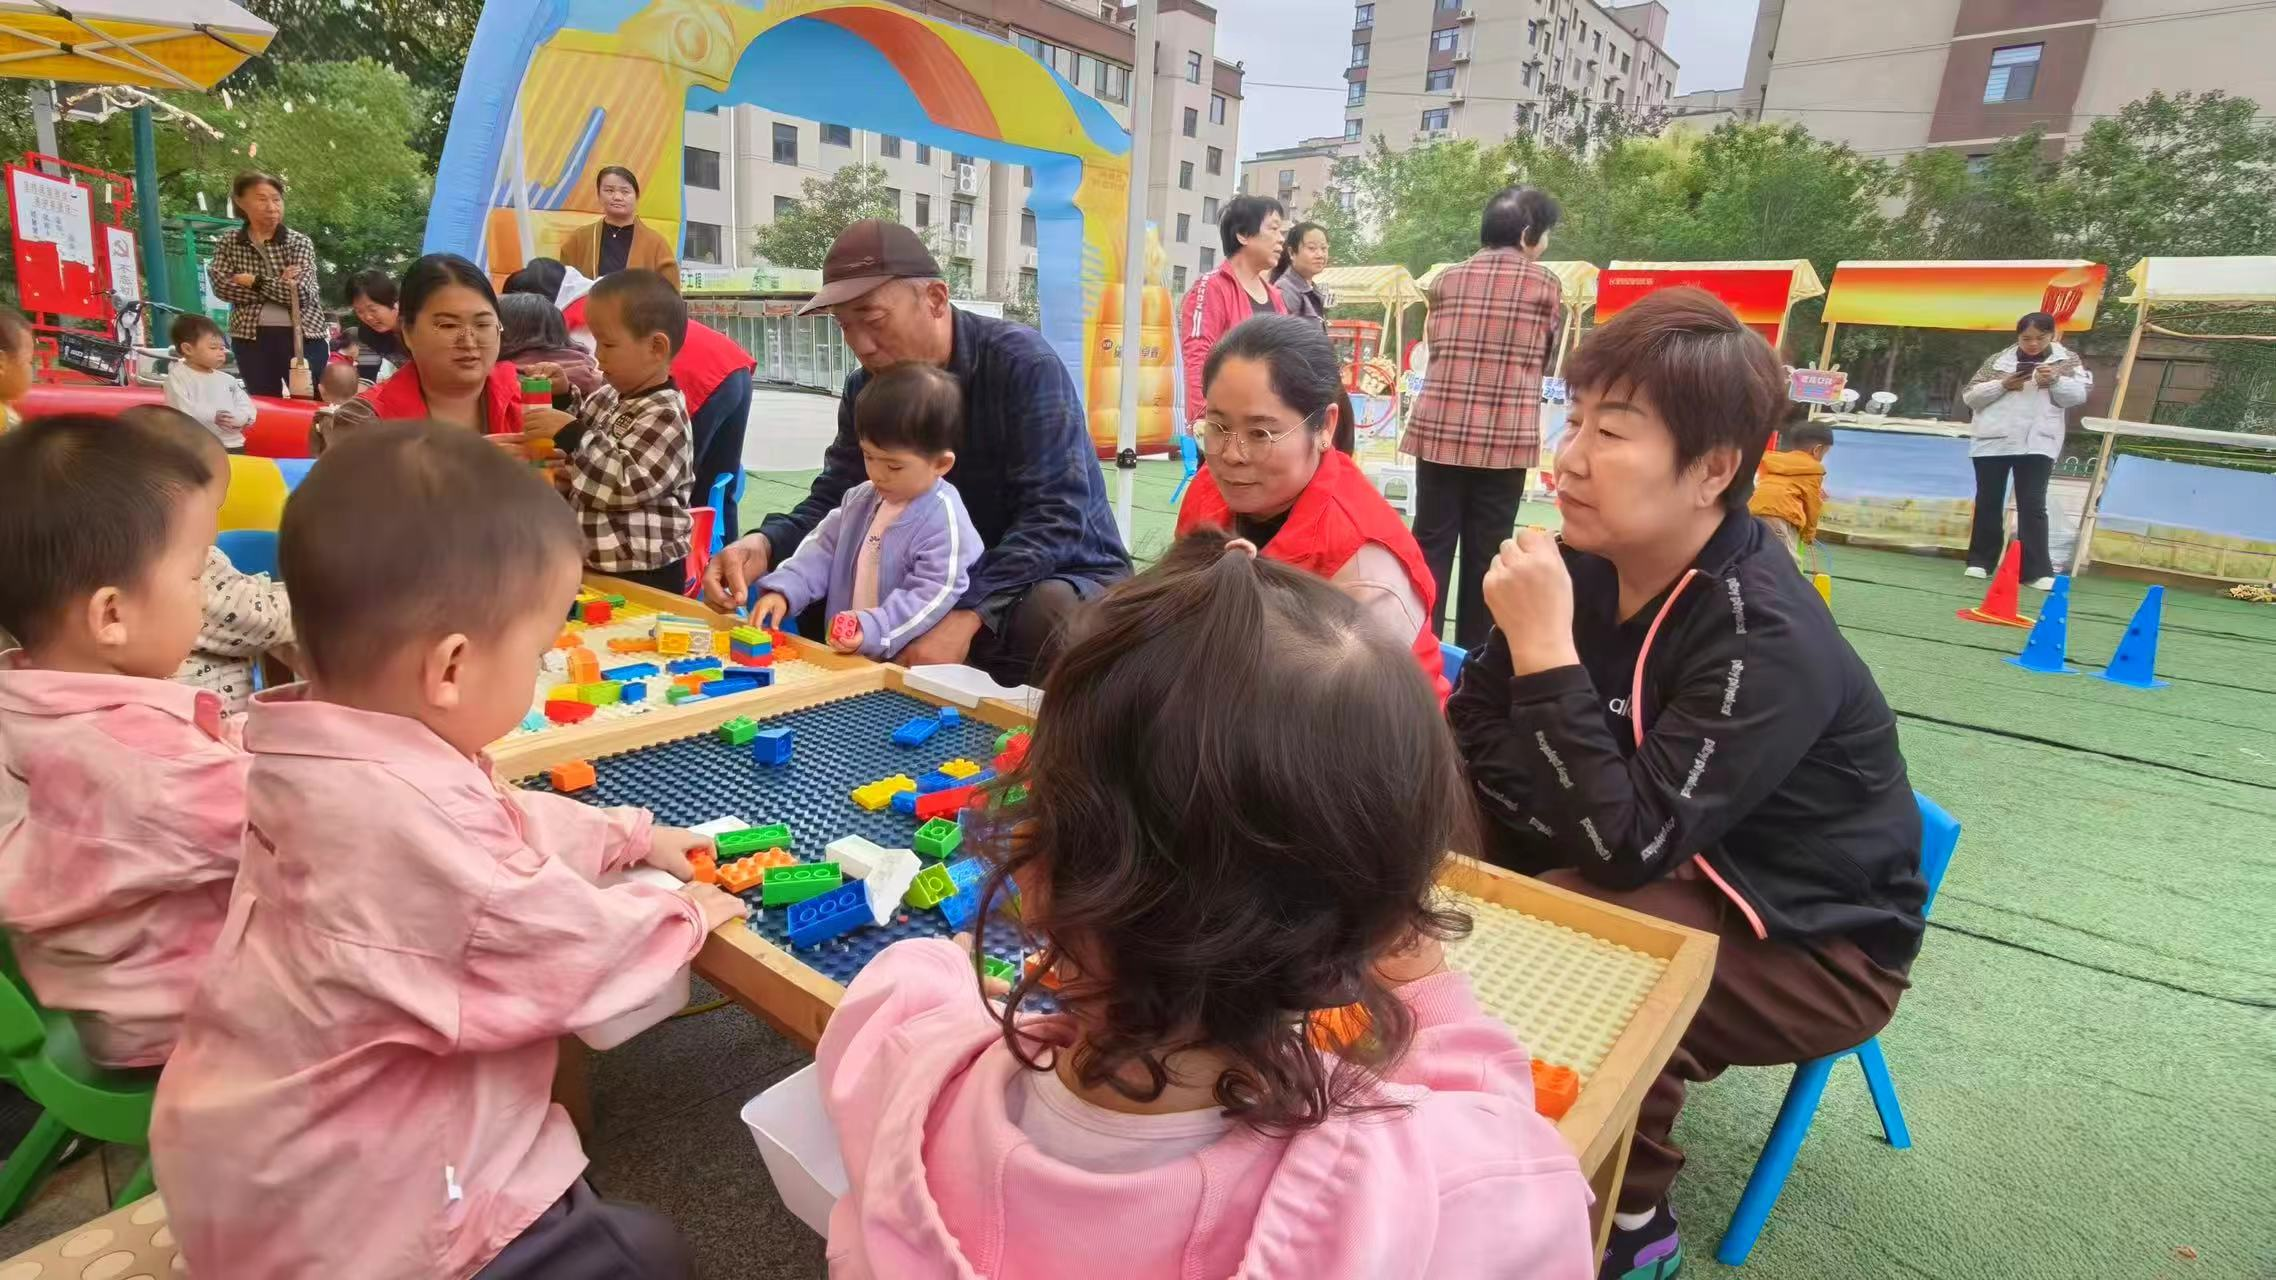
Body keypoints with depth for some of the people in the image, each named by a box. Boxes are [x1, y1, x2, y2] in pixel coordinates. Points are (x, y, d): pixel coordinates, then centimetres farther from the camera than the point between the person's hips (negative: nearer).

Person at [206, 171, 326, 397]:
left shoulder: (299, 242, -1)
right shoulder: (228, 243, 6)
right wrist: (279, 286, -14)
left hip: (301, 336, -2)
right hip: (251, 336, 2)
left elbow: (299, 292, -12)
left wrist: (254, 281, -7)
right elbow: (222, 287, -8)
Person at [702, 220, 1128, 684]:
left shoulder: (1022, 363, -21)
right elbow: (830, 502, -3)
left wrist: (967, 616, -40)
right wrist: (764, 545, -26)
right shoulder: (866, 389, 0)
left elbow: (1056, 515, -29)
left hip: (1061, 577, -5)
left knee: (1051, 613, -40)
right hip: (947, 584, 6)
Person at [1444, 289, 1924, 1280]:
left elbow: (1630, 847, -35)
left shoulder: (1768, 642, -30)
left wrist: (1544, 645, -36)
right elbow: (1474, 736, -4)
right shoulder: (1589, 567, -9)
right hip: (1679, 873, 7)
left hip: (1815, 939, -7)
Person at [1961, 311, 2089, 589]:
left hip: (2037, 443, -1)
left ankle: (2037, 570, -5)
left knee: (2032, 505, -6)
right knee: (1988, 502, 8)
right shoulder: (1998, 360, 8)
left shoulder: (2067, 360, 9)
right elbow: (1970, 396, 5)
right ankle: (1980, 561, 18)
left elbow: (2078, 396, 2)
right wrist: (2002, 385, -10)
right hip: (1992, 441, 1)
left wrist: (2056, 380, -15)